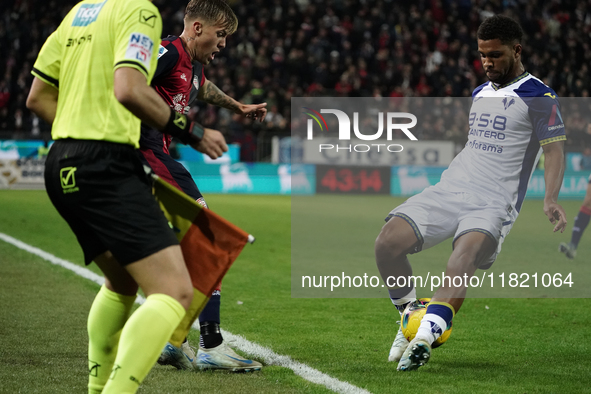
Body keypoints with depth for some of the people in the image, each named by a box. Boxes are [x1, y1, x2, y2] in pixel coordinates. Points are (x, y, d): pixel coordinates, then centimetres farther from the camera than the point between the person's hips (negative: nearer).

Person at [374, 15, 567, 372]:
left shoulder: (539, 97, 0)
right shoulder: (480, 93, 22)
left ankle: (424, 338, -47)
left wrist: (551, 199, -24)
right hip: (449, 190, 6)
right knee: (388, 244, -15)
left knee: (466, 253, -36)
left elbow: (555, 151, -8)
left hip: (494, 203, -6)